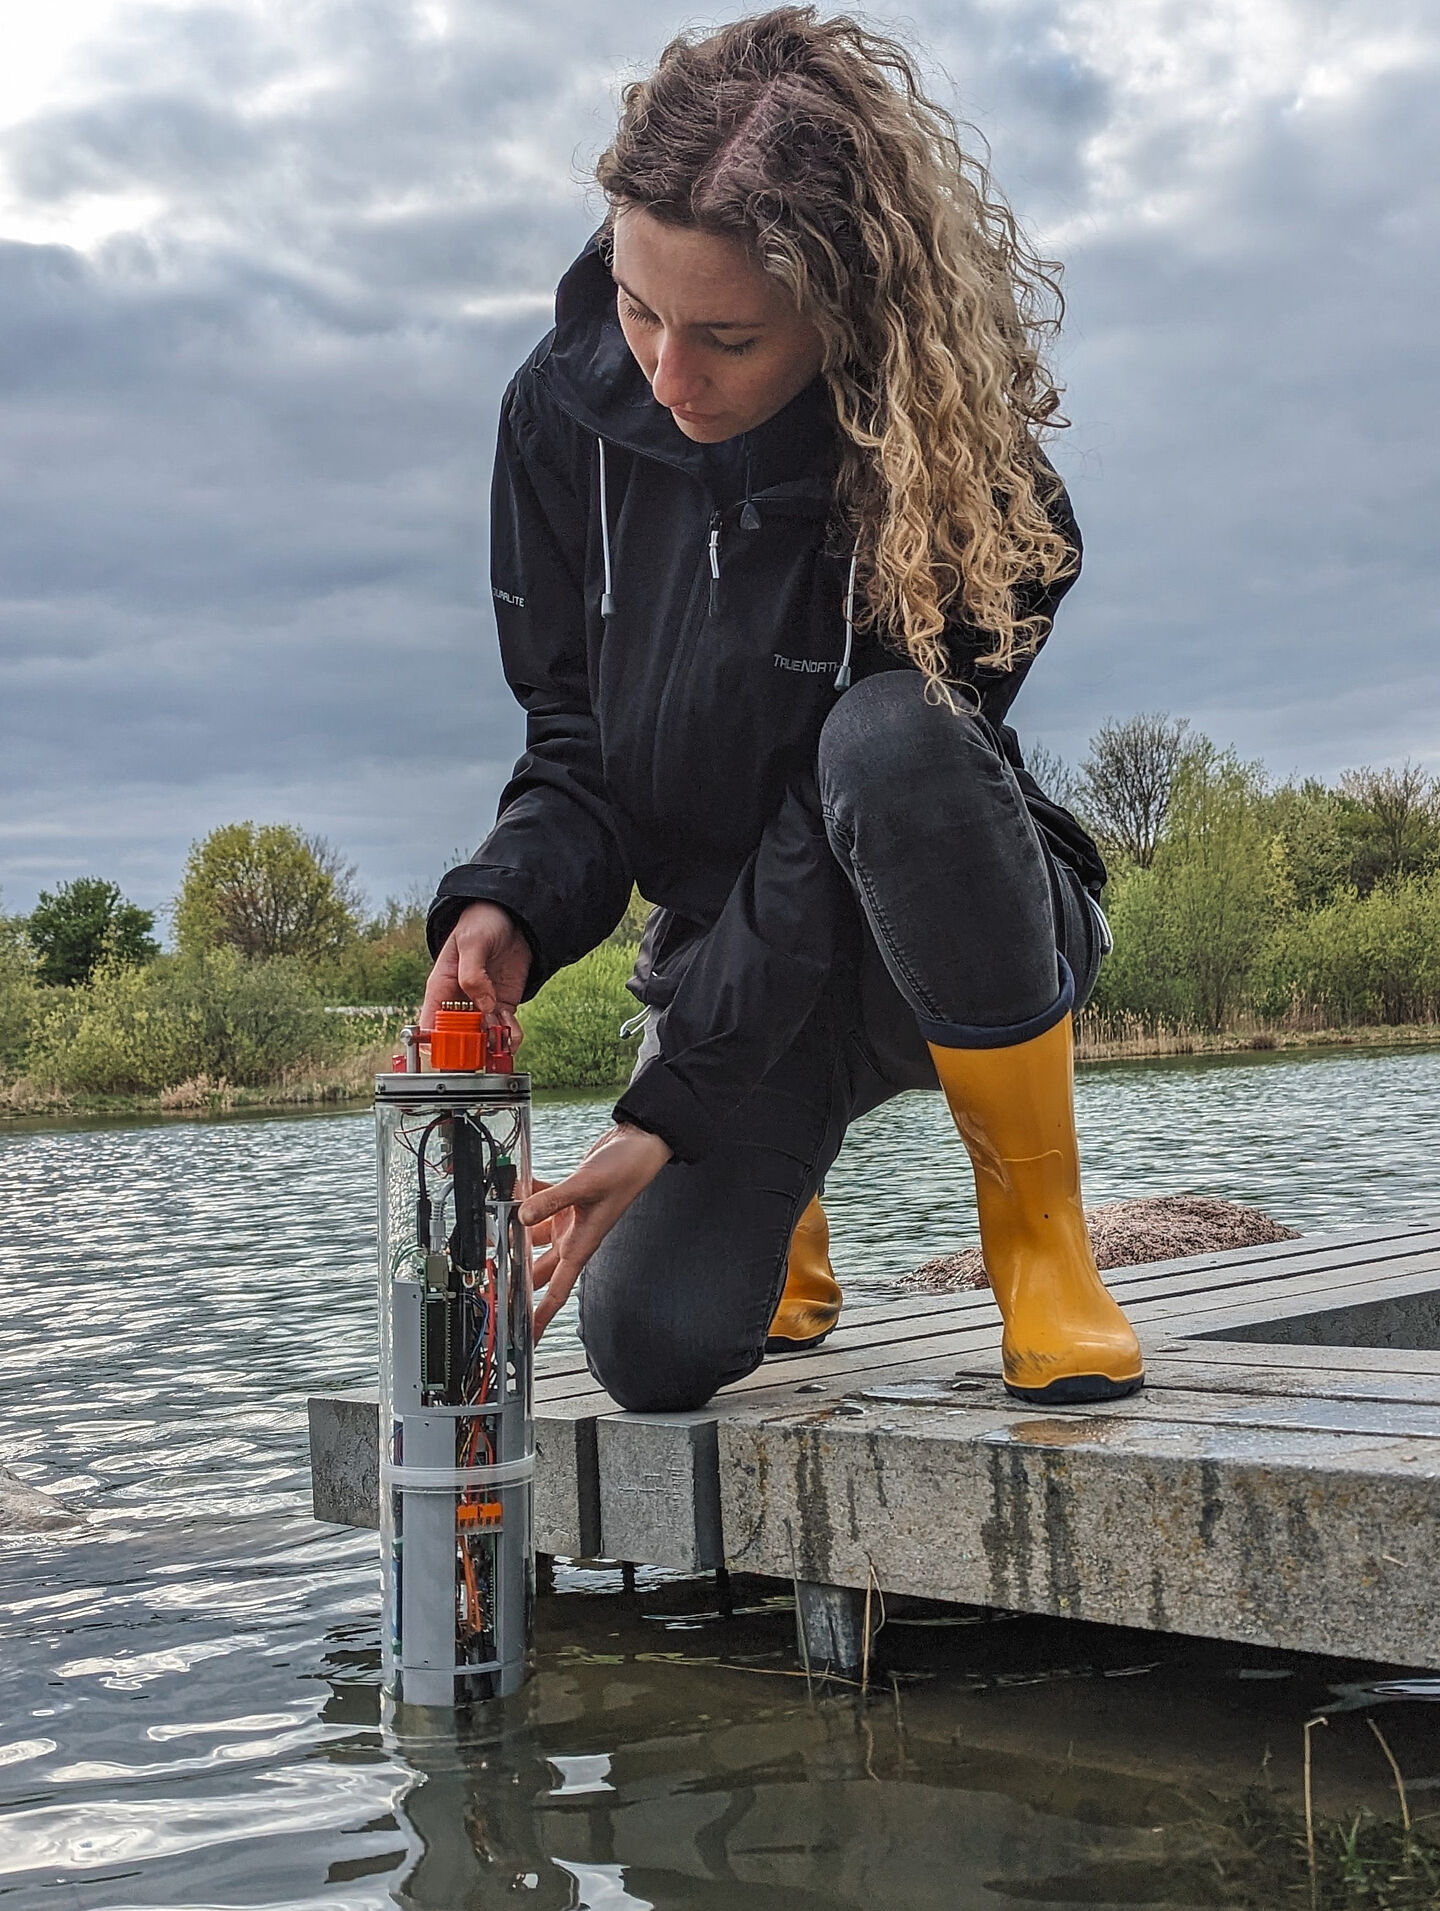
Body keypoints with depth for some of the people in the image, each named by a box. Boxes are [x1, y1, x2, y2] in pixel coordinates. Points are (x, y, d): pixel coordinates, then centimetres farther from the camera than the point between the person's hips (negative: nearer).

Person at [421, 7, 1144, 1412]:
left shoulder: (966, 486, -25)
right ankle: (776, 1194, 22)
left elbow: (851, 809, -25)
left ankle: (1036, 1226, -19)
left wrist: (669, 1111, -27)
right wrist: (508, 906, -27)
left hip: (960, 951, -3)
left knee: (889, 735, -39)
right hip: (732, 936, 4)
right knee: (650, 1346, -18)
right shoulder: (566, 412, -11)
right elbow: (576, 735, -5)